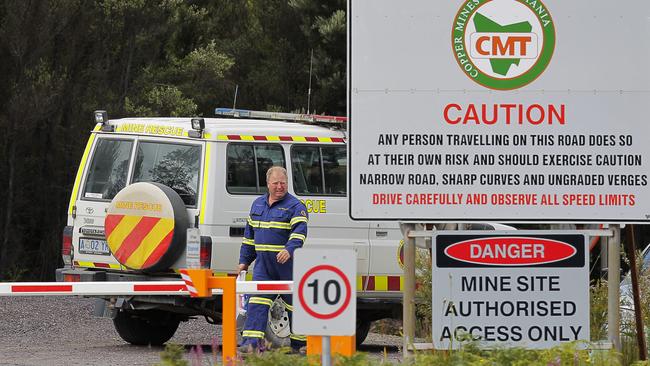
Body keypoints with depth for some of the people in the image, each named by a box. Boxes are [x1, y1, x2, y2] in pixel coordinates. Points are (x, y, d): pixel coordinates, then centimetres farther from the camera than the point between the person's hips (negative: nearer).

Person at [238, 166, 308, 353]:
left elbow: (299, 232, -20)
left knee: (294, 303, 7)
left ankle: (299, 343, 20)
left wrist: (289, 250, -38)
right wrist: (244, 260, 18)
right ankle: (252, 342, -15)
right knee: (257, 301, -8)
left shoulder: (295, 206, -6)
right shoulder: (257, 204, 14)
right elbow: (249, 234, 21)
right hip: (263, 265, 5)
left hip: (288, 263, -5)